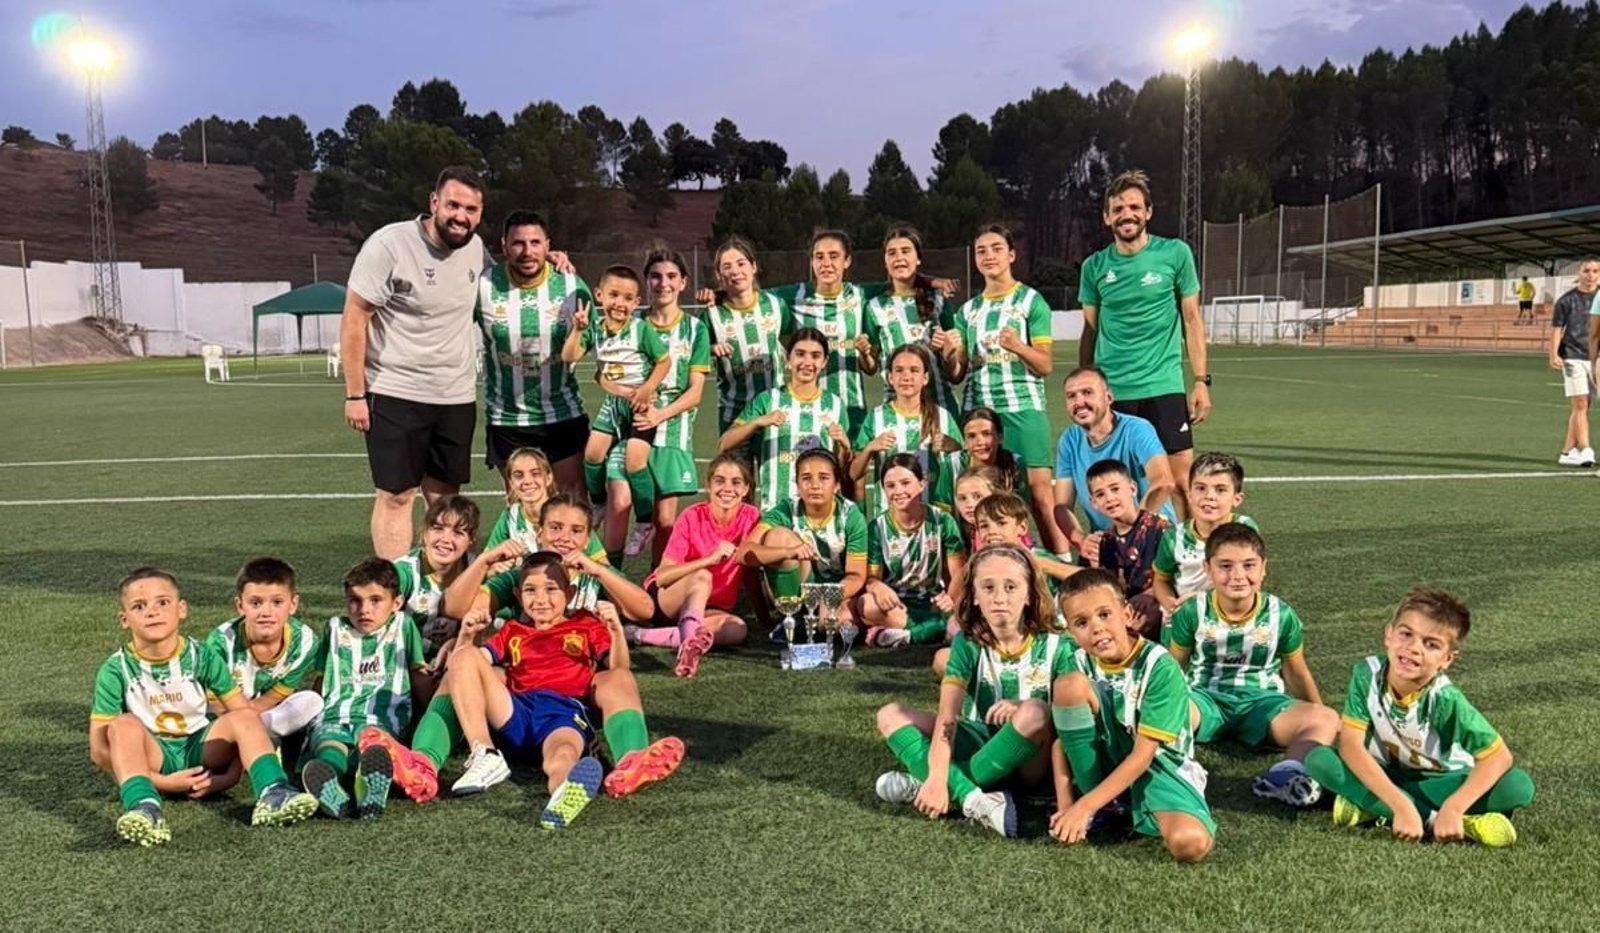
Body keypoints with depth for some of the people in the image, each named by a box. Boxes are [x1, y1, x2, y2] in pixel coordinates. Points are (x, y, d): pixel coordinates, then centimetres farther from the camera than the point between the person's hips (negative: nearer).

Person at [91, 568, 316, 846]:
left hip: (202, 750, 2)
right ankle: (144, 809, -51)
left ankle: (273, 796, -41)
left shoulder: (202, 657, -4)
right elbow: (99, 750, -10)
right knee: (124, 726, -30)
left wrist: (230, 776, -16)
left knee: (244, 717, -24)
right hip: (153, 759, -1)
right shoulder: (116, 670, -8)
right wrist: (161, 782, -19)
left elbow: (246, 721, -3)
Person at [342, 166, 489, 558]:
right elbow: (354, 320, -10)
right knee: (395, 496, -2)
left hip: (457, 396, 5)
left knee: (444, 498, 10)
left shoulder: (475, 247, 5)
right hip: (395, 393, -5)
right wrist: (355, 394, -12)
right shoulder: (389, 244, -12)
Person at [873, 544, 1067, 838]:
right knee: (890, 715, -14)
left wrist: (1024, 709, -31)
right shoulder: (967, 644, -8)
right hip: (978, 743, 3)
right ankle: (973, 798, -34)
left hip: (1030, 759, -2)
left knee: (1035, 713, -35)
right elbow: (947, 715, -19)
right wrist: (937, 777, -34)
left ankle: (920, 782, -27)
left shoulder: (1054, 647, -9)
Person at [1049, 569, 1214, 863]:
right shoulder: (1081, 664, -4)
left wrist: (1084, 806, -25)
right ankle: (1099, 803, -9)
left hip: (1157, 766, -3)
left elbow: (1143, 754, -21)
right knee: (1070, 685, -23)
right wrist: (1065, 804, -13)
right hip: (1102, 762, 4)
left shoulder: (1159, 667, -19)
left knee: (1191, 842, -35)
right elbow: (1061, 737, -1)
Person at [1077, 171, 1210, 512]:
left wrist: (1202, 381, -1)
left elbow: (1191, 319, 4)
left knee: (1180, 475, -4)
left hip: (1164, 385, -1)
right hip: (1110, 390, 1)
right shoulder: (1094, 266, 5)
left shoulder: (1175, 253, 0)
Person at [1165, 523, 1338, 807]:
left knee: (1328, 720, -27)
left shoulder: (1281, 615, 0)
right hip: (1205, 698, -1)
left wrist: (1316, 723, 18)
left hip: (1261, 702, 1)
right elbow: (1173, 668, 9)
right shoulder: (1192, 613, -3)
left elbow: (1296, 674, 13)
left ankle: (1286, 775, -51)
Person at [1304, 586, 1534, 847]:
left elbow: (1498, 756, -22)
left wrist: (1453, 808, -35)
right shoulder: (1368, 674, -22)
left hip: (1438, 781, 0)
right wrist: (1400, 805, -37)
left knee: (1519, 786, -25)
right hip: (1382, 776, 1)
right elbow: (1350, 745, -27)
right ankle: (1432, 819, -27)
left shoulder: (1445, 699, -24)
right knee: (1318, 760, -28)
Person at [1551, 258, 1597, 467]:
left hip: (1594, 358, 3)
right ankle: (1585, 450, -11)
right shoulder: (1567, 300, 1)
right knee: (1580, 404, -10)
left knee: (1580, 407, 6)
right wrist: (1553, 355, -12)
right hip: (1573, 357, -3)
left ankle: (1567, 451, 12)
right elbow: (1556, 329, 0)